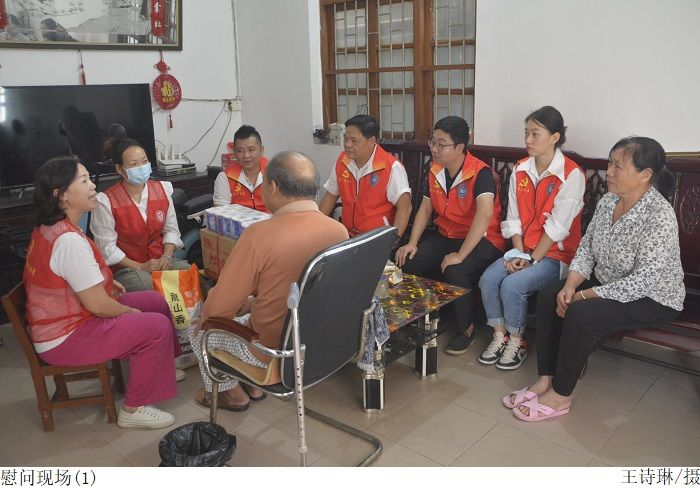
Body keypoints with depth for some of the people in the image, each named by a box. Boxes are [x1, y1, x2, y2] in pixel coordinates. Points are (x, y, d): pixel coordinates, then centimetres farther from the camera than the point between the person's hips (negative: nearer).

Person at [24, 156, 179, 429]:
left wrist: (103, 281, 8)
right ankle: (133, 410, -2)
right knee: (157, 327, -16)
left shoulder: (47, 228, 2)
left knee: (156, 301, 10)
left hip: (62, 318, 10)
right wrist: (131, 312, -8)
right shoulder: (69, 240, -30)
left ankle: (157, 368, 30)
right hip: (64, 339, -10)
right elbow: (98, 305, -27)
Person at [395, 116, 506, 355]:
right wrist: (412, 243, -4)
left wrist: (460, 255, -38)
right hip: (445, 236, 7)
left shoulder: (480, 173, -20)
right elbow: (425, 208, 10)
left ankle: (466, 329, -7)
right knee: (407, 262, -15)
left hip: (481, 240, -6)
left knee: (455, 272, -34)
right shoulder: (434, 170, 3)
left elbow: (485, 213, -34)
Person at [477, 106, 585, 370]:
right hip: (524, 250, 6)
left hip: (556, 253, -5)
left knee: (512, 285, -26)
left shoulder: (572, 175, -13)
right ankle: (500, 335, 1)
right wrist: (519, 253, -7)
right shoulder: (520, 170, 6)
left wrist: (531, 259, -16)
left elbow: (557, 227, -16)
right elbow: (513, 218, 4)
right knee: (488, 278, -19)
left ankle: (516, 342, -2)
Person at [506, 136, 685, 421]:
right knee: (549, 296, -10)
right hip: (607, 282, 8)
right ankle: (546, 379, -4)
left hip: (653, 299, -8)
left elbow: (643, 281, -29)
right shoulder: (608, 201, -2)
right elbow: (586, 247, 2)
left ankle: (560, 396, -10)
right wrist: (570, 285, -15)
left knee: (581, 314, -29)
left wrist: (584, 296, -25)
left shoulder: (659, 217, -27)